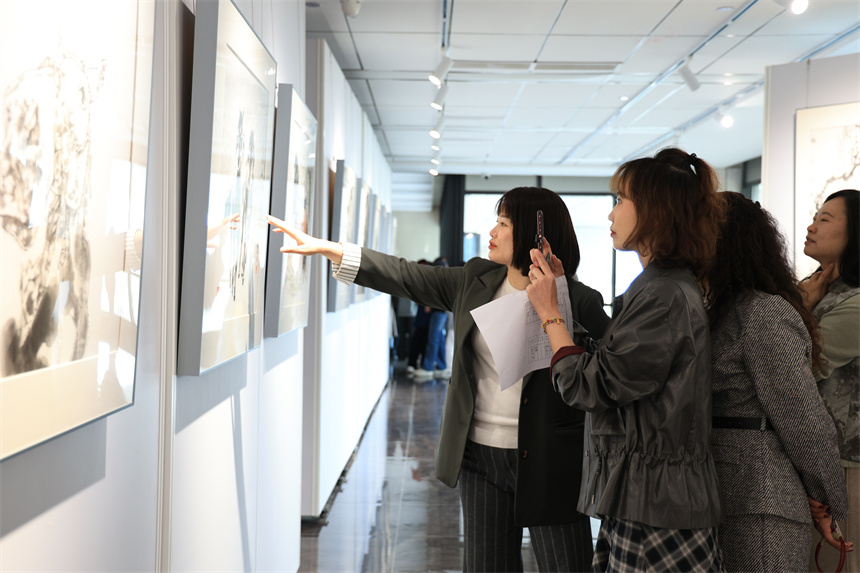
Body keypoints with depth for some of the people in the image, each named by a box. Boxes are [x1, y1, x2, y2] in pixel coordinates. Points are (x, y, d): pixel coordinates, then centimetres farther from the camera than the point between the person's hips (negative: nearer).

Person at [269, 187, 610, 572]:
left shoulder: (579, 301, -10)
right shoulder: (474, 281, 4)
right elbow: (406, 277, 7)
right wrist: (328, 249, 4)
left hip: (548, 464, -4)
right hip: (481, 454, 5)